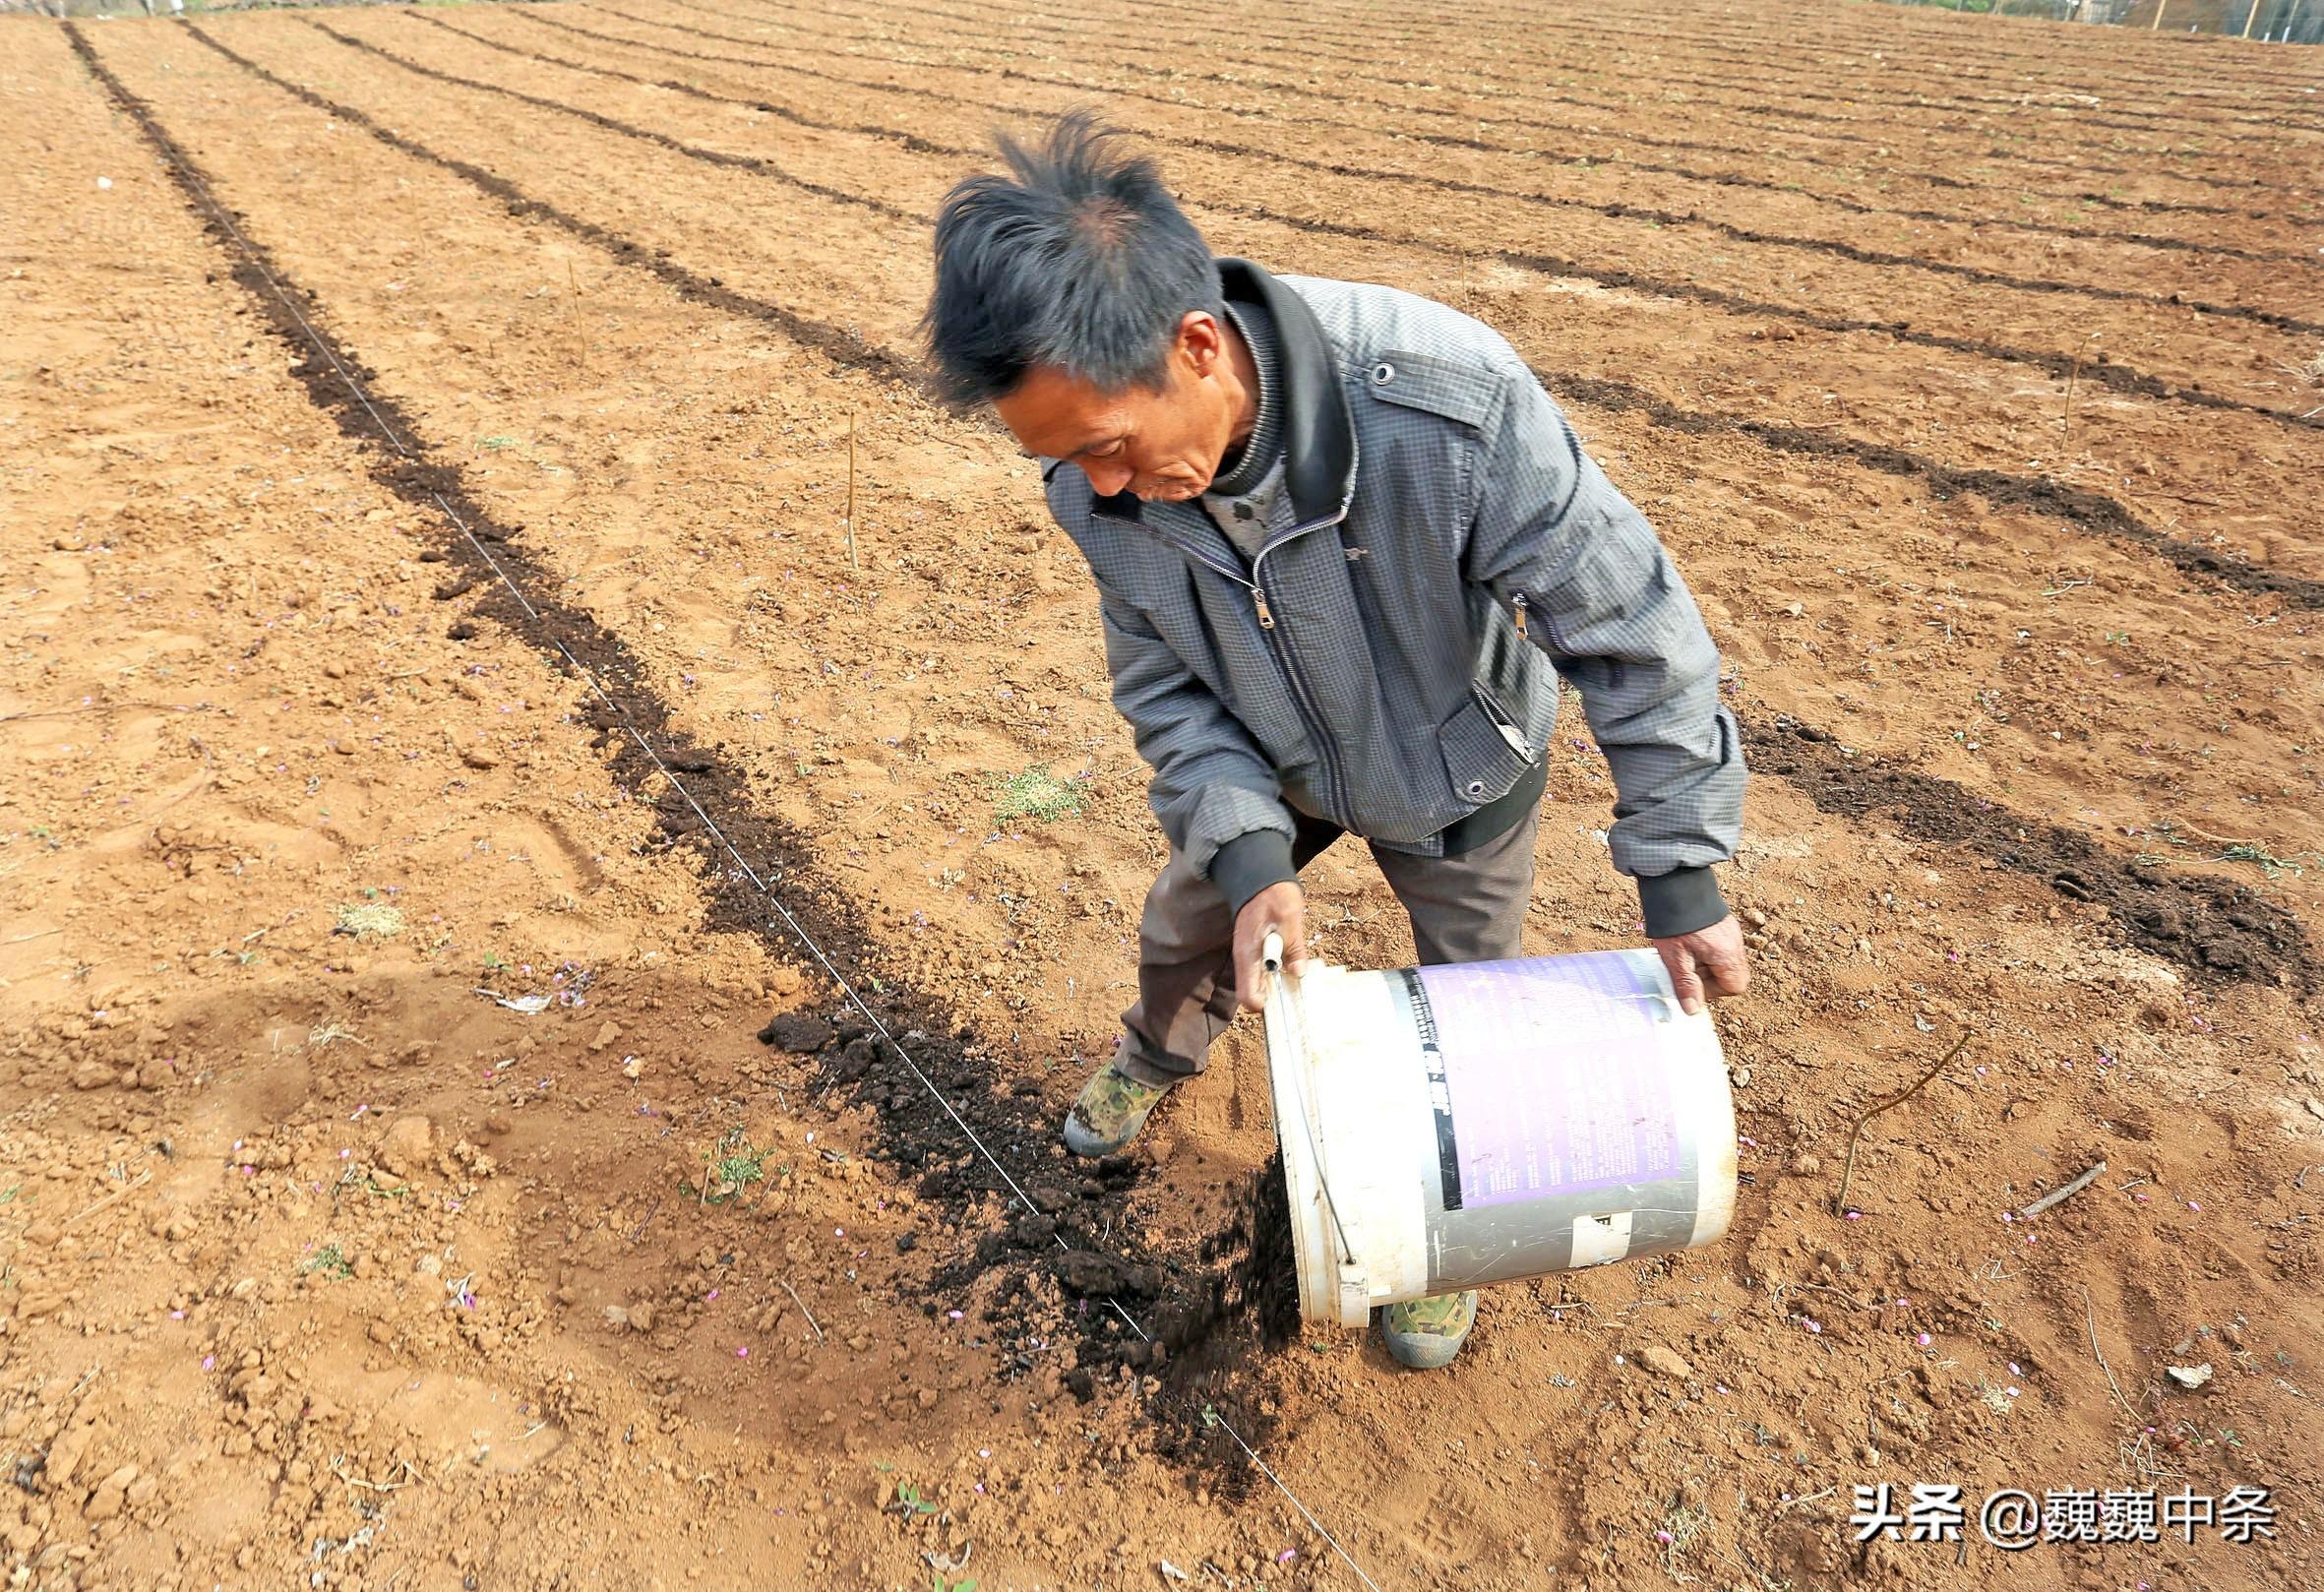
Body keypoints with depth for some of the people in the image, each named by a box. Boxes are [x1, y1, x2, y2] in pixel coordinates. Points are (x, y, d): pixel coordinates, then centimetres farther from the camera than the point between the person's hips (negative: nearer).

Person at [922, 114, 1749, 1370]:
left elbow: (1630, 626, -31)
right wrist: (1246, 851, -26)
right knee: (1184, 926, 24)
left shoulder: (1452, 408, -43)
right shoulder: (1100, 486, -28)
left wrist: (1683, 873, -24)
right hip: (1270, 763, 4)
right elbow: (1165, 682, -12)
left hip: (1456, 771, -3)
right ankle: (1160, 1055, 61)